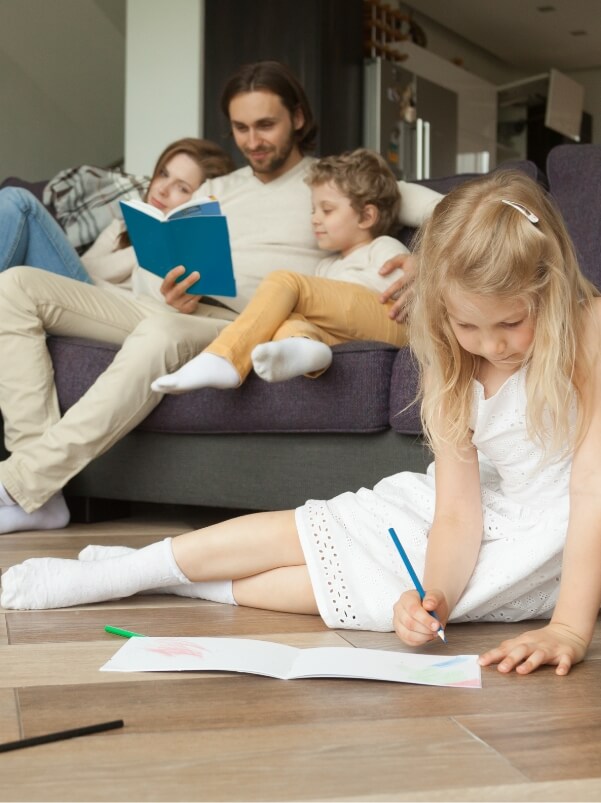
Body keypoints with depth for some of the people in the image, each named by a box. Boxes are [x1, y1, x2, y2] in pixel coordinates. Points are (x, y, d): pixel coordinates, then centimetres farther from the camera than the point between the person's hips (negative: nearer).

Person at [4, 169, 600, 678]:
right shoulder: (455, 372, -10)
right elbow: (456, 513, -16)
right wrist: (436, 595, -36)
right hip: (481, 511, 5)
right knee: (304, 529, -3)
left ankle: (193, 585, -3)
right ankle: (115, 573, 9)